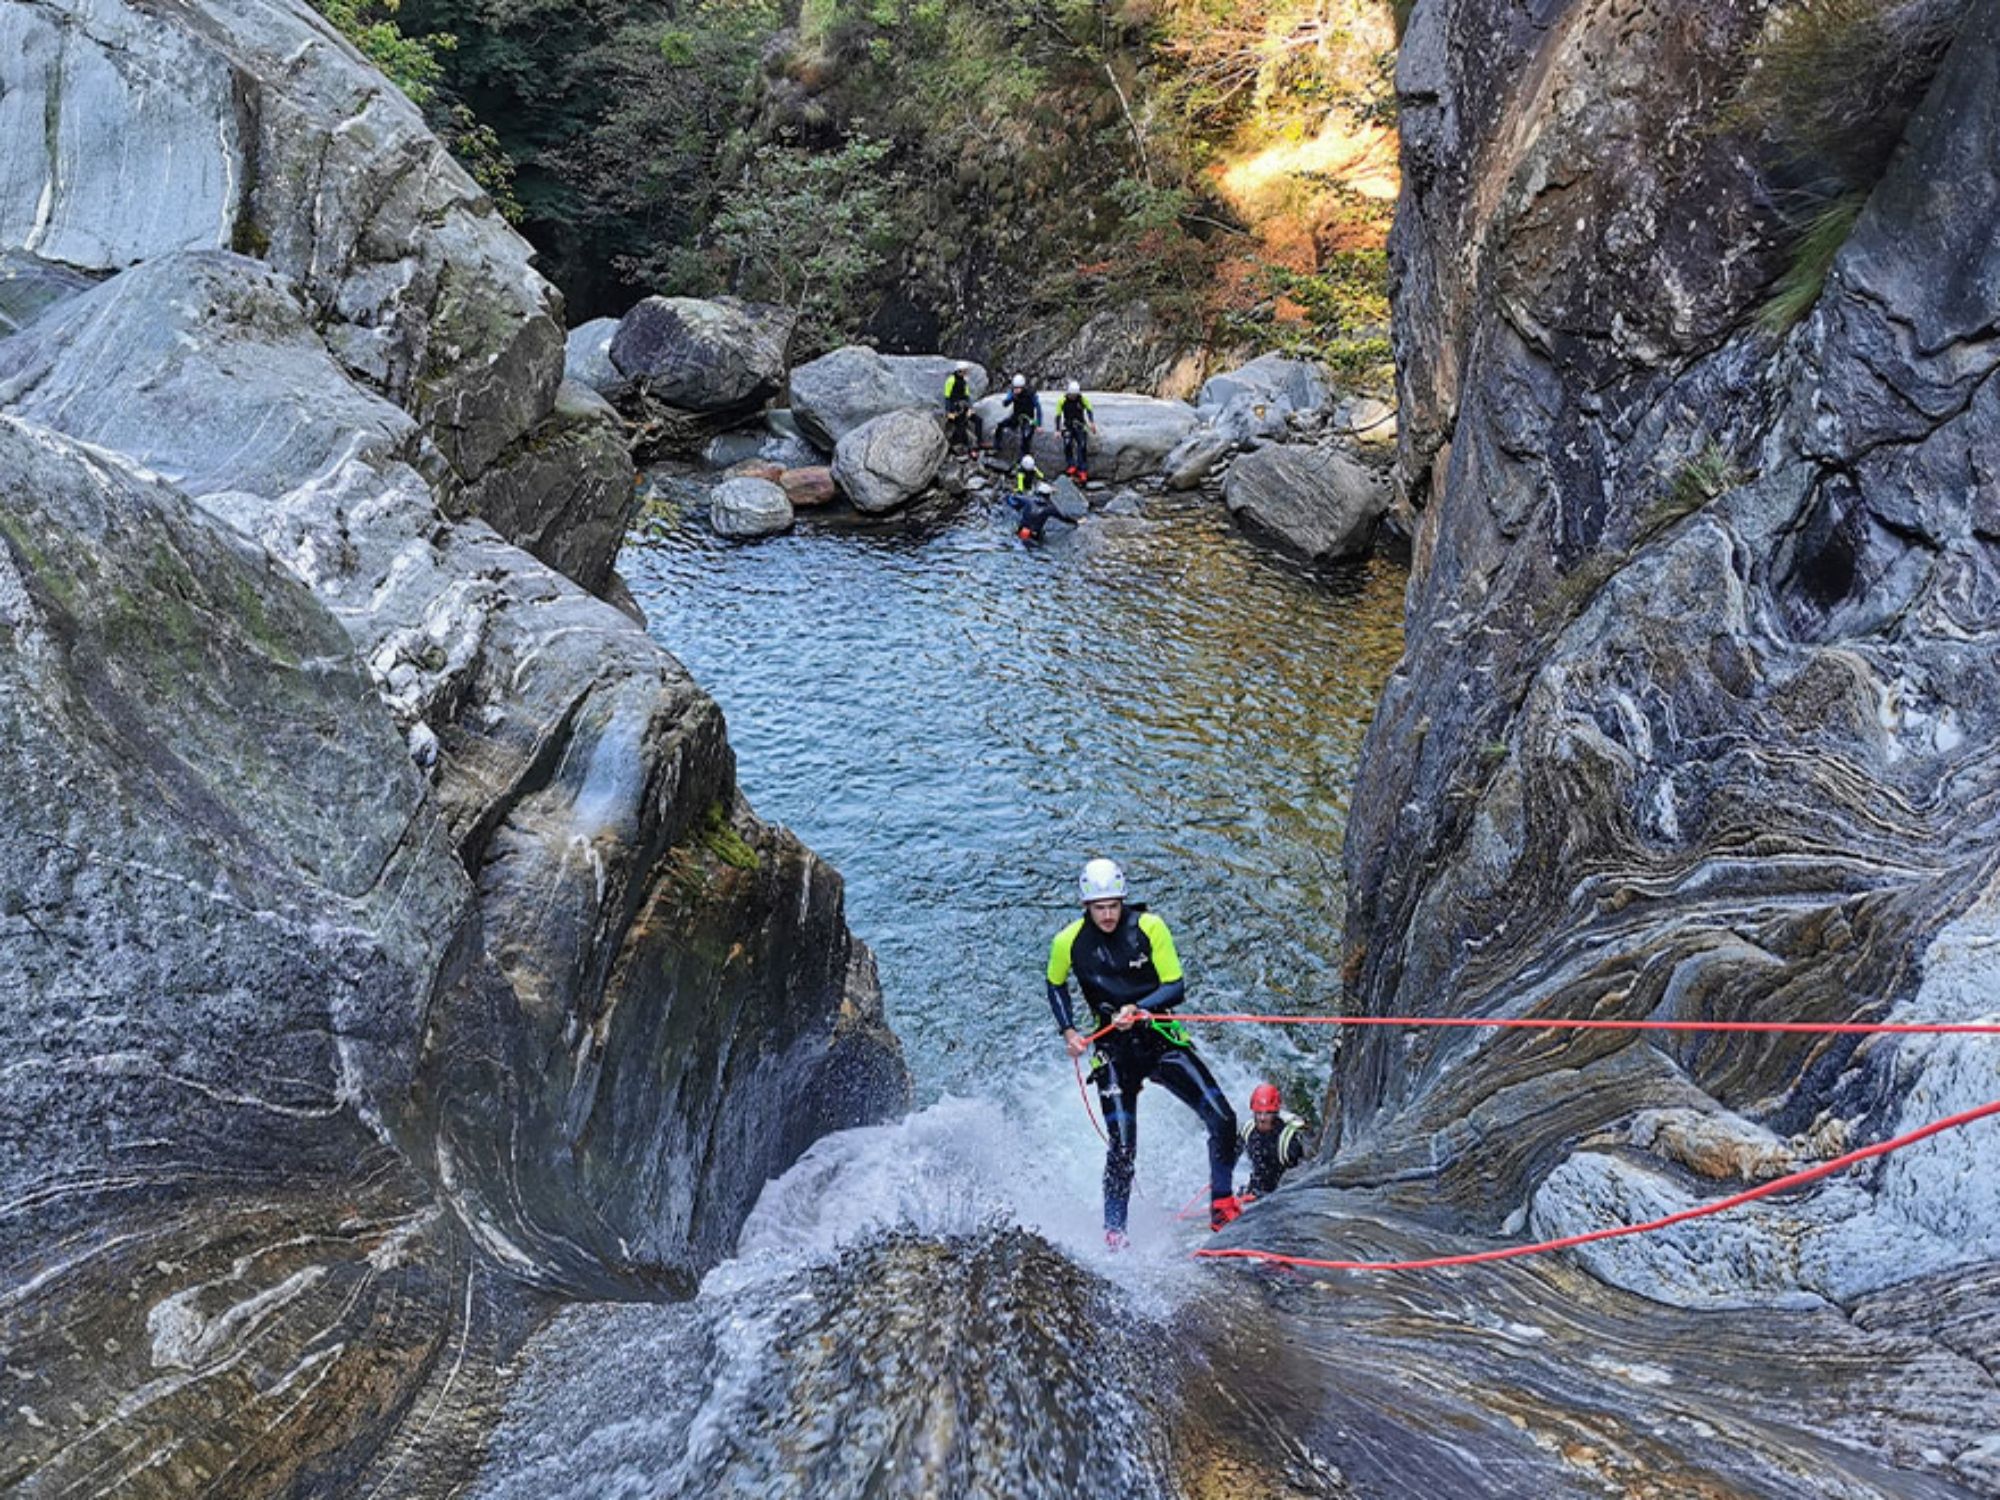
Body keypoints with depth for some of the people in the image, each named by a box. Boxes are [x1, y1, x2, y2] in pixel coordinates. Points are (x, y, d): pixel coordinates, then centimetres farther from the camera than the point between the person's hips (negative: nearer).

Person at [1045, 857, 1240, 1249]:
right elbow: (1056, 986, 12)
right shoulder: (1069, 942, -8)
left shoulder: (1149, 927, -11)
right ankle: (1114, 1231, 12)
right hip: (1114, 1051, -1)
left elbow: (1176, 987, -10)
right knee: (1123, 1146, -9)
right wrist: (1068, 1032, 1)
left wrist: (1137, 1009, -25)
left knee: (1222, 1119, -9)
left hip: (1162, 1037, 1)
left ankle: (1222, 1206, 11)